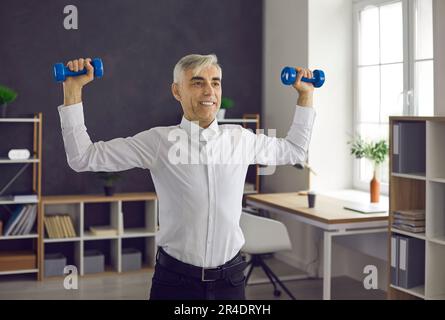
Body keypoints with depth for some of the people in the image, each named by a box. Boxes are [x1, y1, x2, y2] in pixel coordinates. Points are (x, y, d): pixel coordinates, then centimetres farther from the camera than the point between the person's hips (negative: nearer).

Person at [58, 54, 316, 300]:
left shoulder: (241, 139, 1)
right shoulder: (158, 141, -7)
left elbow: (295, 150, 18)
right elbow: (83, 157, -6)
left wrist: (306, 94, 15)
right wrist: (73, 89, -11)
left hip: (230, 278, 3)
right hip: (175, 280, -2)